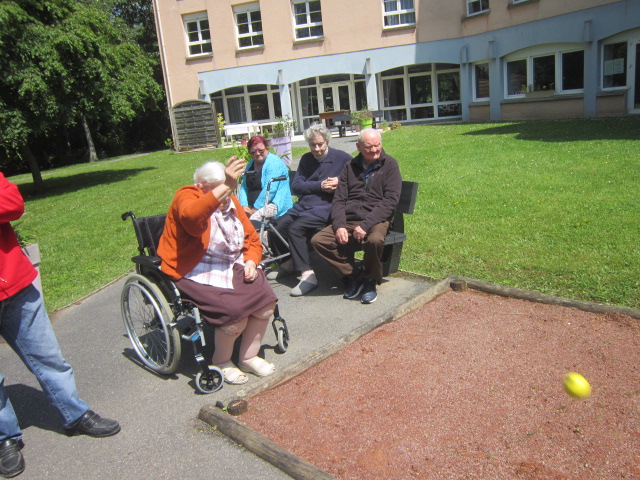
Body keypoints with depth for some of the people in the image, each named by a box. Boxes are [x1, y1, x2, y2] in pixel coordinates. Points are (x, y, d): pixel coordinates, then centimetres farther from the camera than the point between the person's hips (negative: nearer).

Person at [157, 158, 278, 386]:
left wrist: (251, 262, -4)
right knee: (236, 311, -25)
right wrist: (225, 186, -42)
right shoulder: (187, 197, -9)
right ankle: (221, 362, 5)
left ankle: (248, 357, 9)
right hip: (197, 274, -7)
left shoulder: (231, 202, 11)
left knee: (265, 299, -12)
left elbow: (252, 238, 16)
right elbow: (192, 217, -37)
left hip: (232, 268, 7)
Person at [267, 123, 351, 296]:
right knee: (278, 226, -13)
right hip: (303, 204, 6)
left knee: (295, 228, -28)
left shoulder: (342, 158, 3)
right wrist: (320, 186, -8)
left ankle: (307, 275, -22)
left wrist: (340, 183, -14)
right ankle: (291, 262, 15)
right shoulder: (306, 159, 17)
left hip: (326, 206, -6)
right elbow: (296, 186, 6)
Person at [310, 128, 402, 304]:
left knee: (375, 240, -37)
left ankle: (371, 281, -7)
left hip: (376, 220, -4)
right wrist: (339, 225, -10)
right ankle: (353, 275, 0)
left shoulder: (389, 164, 3)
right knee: (318, 240, -17)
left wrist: (366, 225, -19)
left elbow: (390, 200, -7)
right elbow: (338, 199, 10)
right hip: (348, 220, 4)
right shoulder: (350, 166, 14)